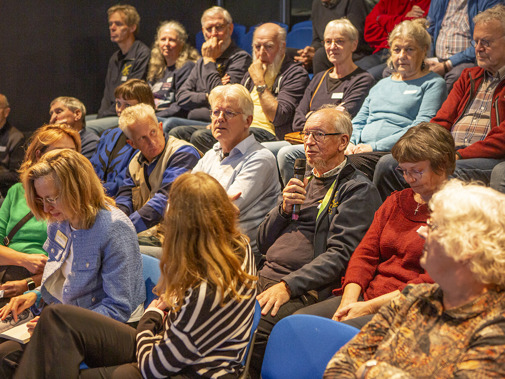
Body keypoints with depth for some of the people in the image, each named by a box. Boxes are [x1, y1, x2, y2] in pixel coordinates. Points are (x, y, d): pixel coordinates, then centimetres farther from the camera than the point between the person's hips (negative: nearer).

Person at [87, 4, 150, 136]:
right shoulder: (114, 58, 22)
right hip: (110, 115, 9)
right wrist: (100, 116, 2)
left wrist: (104, 116, -12)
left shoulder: (142, 54, -7)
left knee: (87, 127, -27)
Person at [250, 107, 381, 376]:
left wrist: (287, 285, -21)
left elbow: (339, 255, -12)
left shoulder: (358, 189, 0)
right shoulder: (303, 182, 24)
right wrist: (284, 209, 2)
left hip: (304, 291, -7)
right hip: (264, 277, 7)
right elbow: (263, 243, 21)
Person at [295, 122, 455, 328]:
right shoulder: (395, 202, 20)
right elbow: (365, 253, 12)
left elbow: (433, 282, -13)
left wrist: (372, 306, -16)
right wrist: (348, 300, -6)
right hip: (366, 295, 7)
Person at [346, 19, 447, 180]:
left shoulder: (433, 84, 7)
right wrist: (350, 142, 2)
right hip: (363, 148, 6)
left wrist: (375, 146, -14)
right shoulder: (382, 84, 29)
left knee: (355, 163, -37)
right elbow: (359, 121, 28)